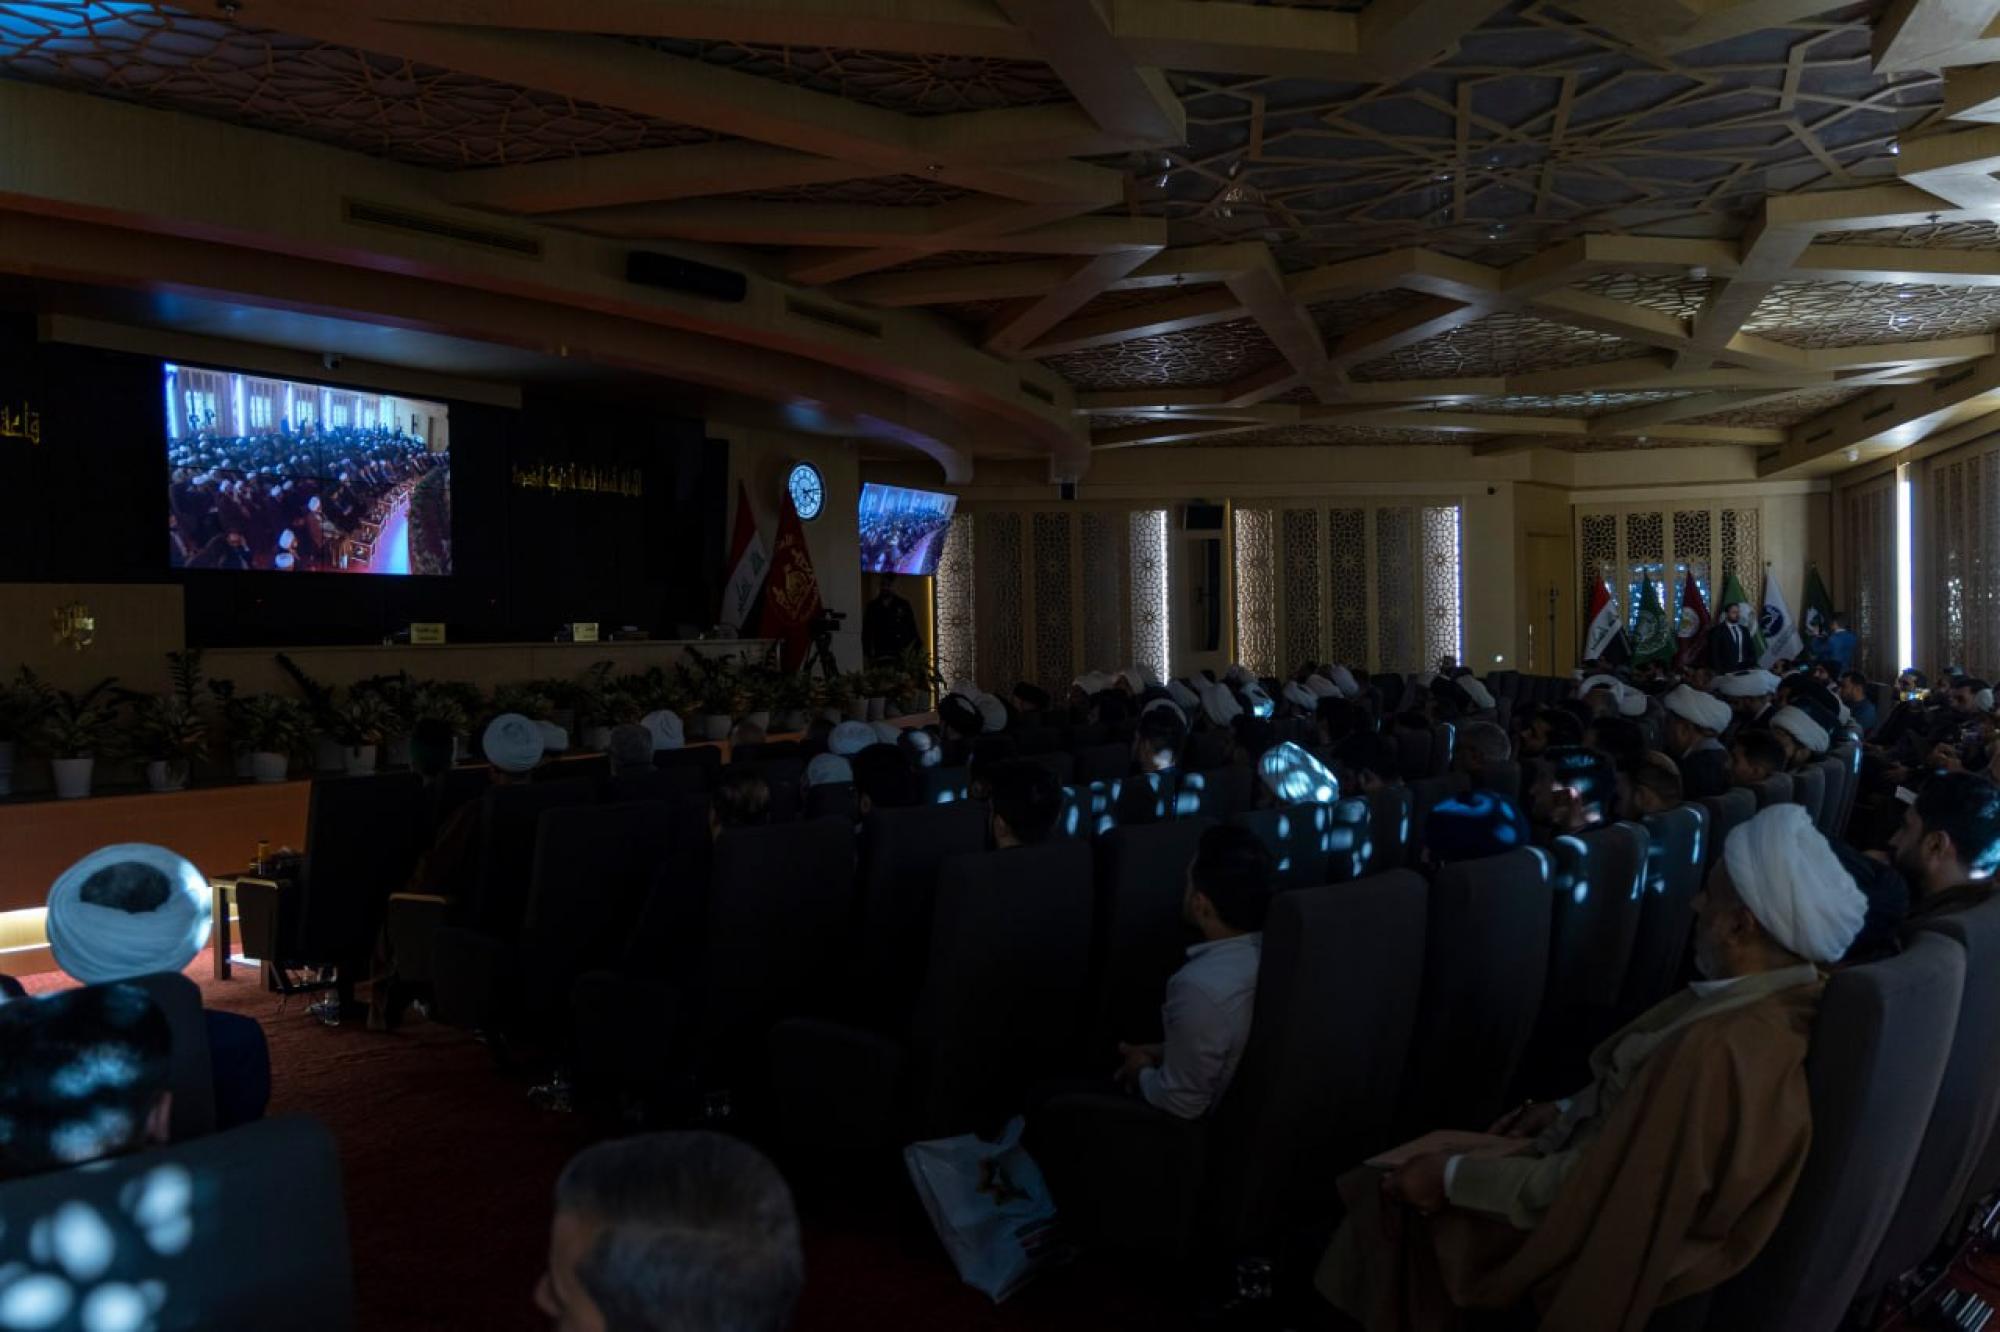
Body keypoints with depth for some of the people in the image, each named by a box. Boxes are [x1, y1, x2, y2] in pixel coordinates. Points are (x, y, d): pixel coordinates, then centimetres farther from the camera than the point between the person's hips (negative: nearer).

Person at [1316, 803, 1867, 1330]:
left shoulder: (1720, 1049, -37)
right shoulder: (1793, 994, -8)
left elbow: (1595, 1185, -28)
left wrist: (1453, 1178, -18)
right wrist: (1571, 1110, 7)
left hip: (1604, 1240, -8)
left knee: (1389, 1194, 8)